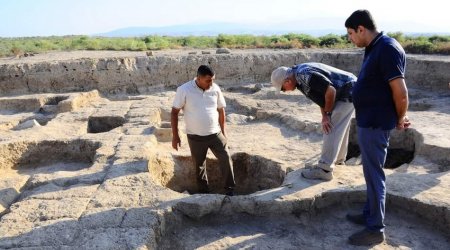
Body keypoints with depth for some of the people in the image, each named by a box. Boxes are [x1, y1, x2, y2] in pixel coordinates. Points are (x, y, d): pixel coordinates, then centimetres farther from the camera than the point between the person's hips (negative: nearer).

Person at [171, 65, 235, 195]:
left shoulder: (215, 89, -5)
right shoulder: (184, 90, -14)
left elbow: (221, 110, 7)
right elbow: (174, 112, -8)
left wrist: (223, 131, 10)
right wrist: (175, 135, -9)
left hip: (215, 134, 2)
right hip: (195, 137, -2)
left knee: (226, 159, -1)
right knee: (199, 165, 12)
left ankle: (229, 189, 16)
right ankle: (204, 191, 31)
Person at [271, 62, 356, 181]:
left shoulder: (305, 76, -26)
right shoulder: (299, 77, 6)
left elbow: (330, 91, -29)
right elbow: (321, 95, 11)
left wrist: (327, 113, -14)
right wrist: (324, 116, -1)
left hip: (347, 93, -10)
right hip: (347, 92, 10)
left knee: (331, 130, -10)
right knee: (339, 128, 21)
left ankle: (324, 170, -6)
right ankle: (338, 158, 39)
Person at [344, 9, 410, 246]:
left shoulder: (387, 49, -19)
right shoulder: (374, 48, 11)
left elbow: (400, 93, -21)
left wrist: (399, 119, -5)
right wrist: (400, 116, 16)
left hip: (375, 124, -10)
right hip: (367, 121, 10)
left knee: (374, 174, -1)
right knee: (370, 172, 19)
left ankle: (376, 229, 12)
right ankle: (370, 214, 34)